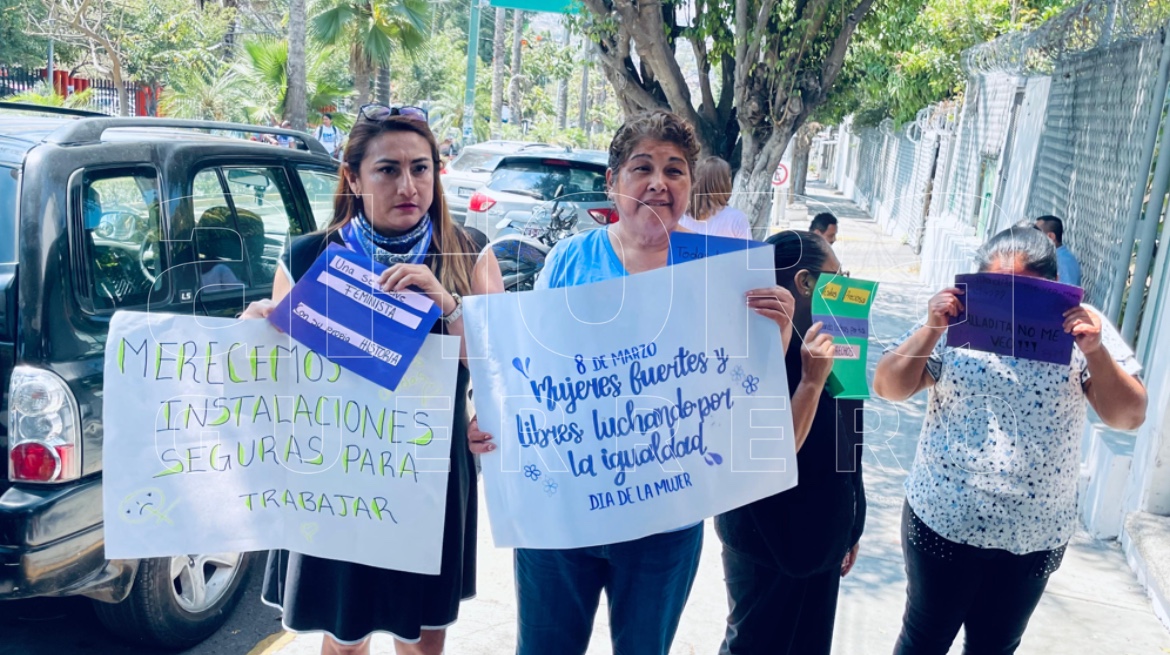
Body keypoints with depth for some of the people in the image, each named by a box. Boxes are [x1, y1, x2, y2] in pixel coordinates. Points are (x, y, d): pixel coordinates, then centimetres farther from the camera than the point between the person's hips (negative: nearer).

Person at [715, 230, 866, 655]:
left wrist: (847, 528, 17)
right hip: (772, 542, -8)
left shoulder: (818, 345, 3)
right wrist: (812, 380, -29)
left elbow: (835, 446, 11)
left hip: (818, 537, 8)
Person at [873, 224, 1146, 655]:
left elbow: (1129, 417, -8)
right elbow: (888, 388, -10)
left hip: (1035, 536, 2)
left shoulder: (1084, 328, -6)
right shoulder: (956, 319, -10)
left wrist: (1095, 352, -24)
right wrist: (930, 330, -24)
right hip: (943, 520, -1)